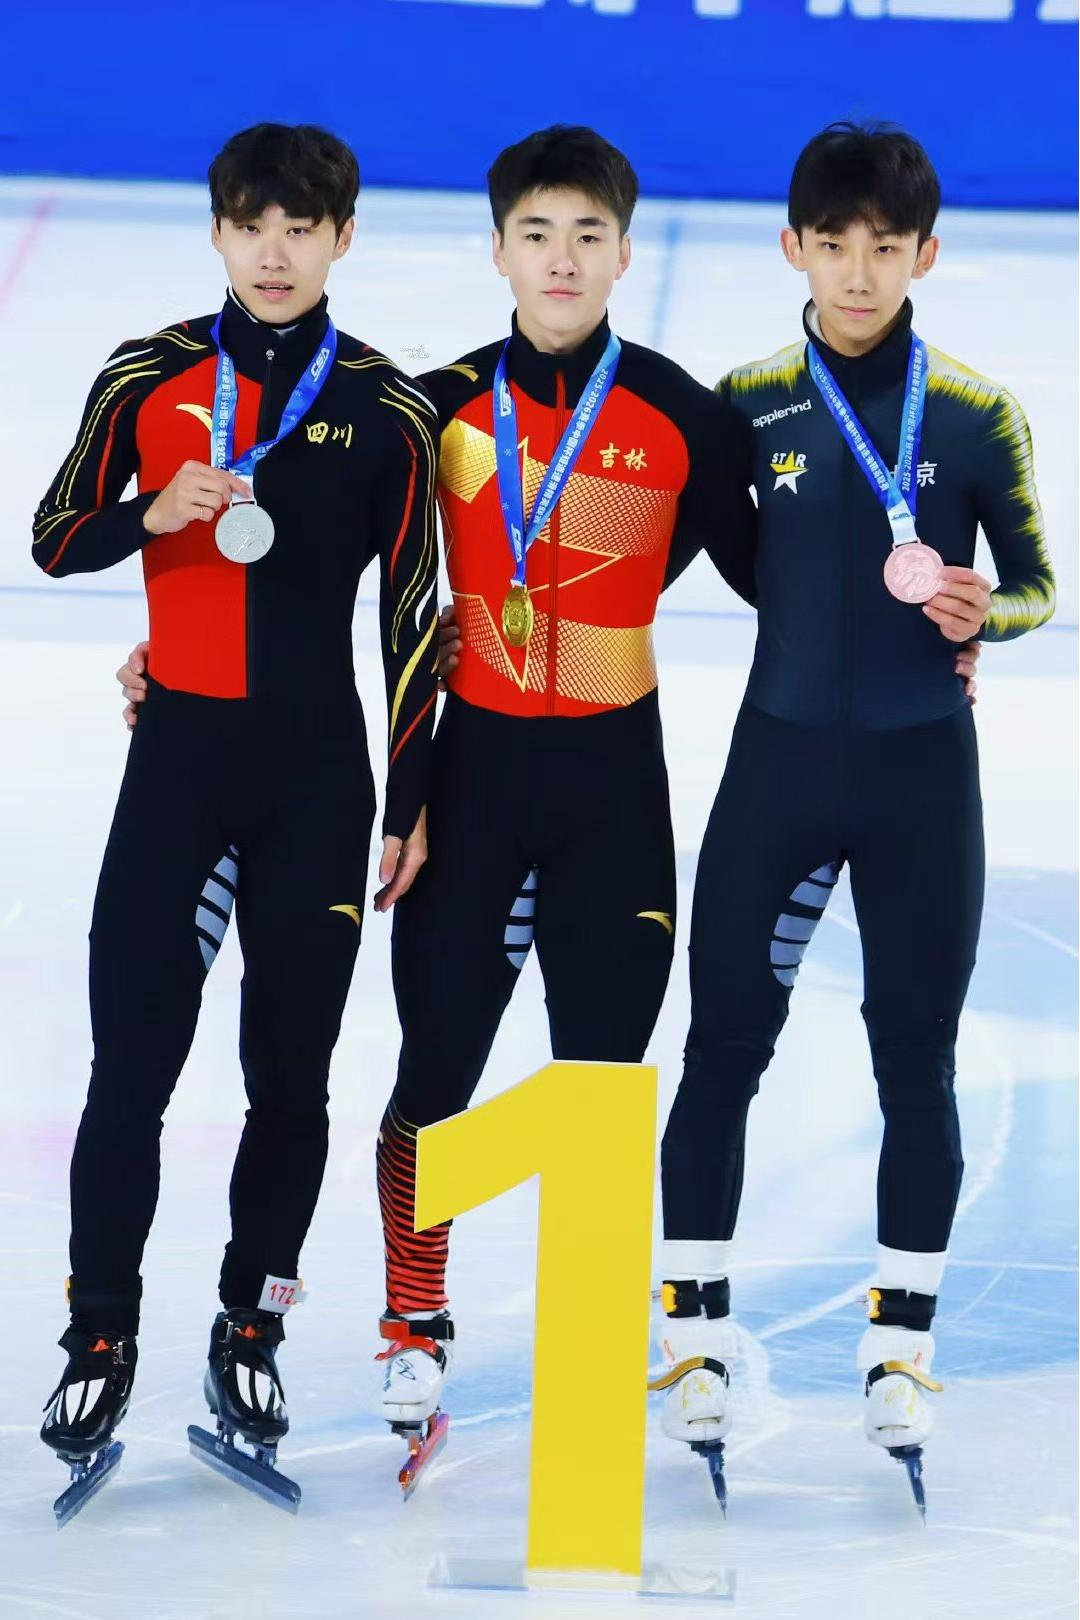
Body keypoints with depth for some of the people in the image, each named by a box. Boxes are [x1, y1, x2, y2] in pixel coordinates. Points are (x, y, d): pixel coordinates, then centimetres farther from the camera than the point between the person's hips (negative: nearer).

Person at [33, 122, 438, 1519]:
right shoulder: (148, 380, 3)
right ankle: (101, 1338, 6)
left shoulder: (388, 409, 2)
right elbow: (55, 541, 7)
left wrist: (410, 804, 3)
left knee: (291, 1073, 4)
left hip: (319, 771, 0)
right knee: (132, 1061, -4)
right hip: (179, 749, 0)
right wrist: (157, 512, -14)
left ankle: (251, 1331, 17)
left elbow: (414, 612, 5)